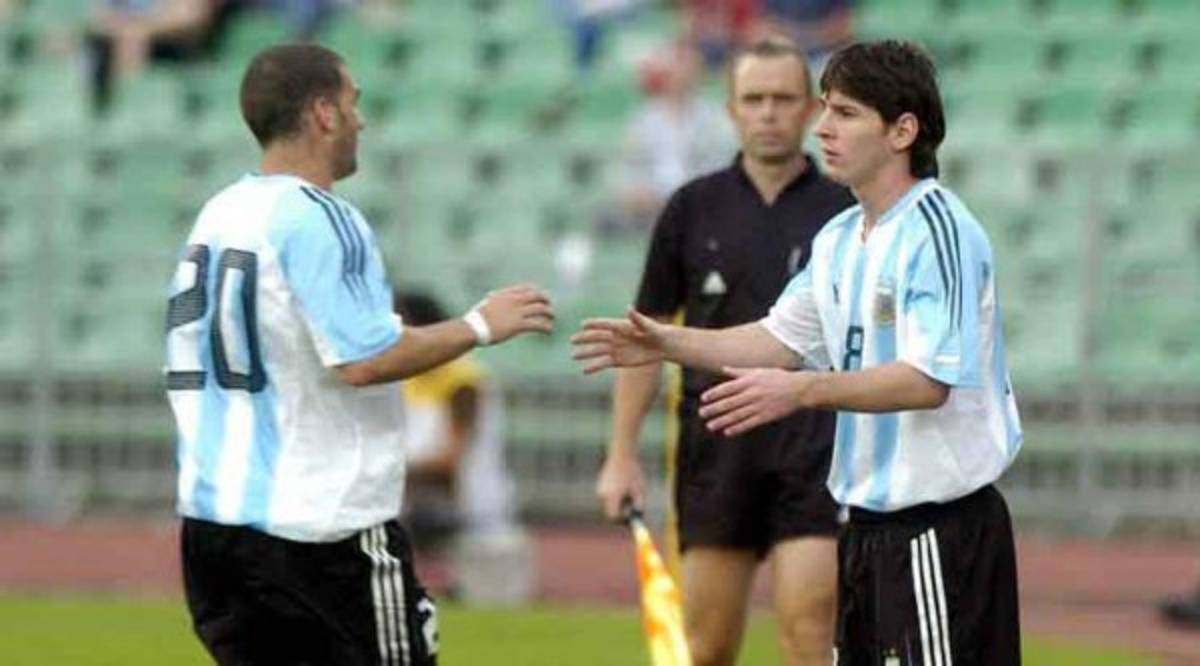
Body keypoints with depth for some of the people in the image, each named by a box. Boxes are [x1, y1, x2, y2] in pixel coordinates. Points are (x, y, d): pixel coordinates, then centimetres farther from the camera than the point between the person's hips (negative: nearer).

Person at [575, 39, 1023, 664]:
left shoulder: (940, 232, -17)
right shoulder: (838, 238, 12)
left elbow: (929, 380, -26)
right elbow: (782, 338, 23)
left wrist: (802, 389, -32)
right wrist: (667, 343, 12)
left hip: (939, 529, -10)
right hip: (870, 526, 10)